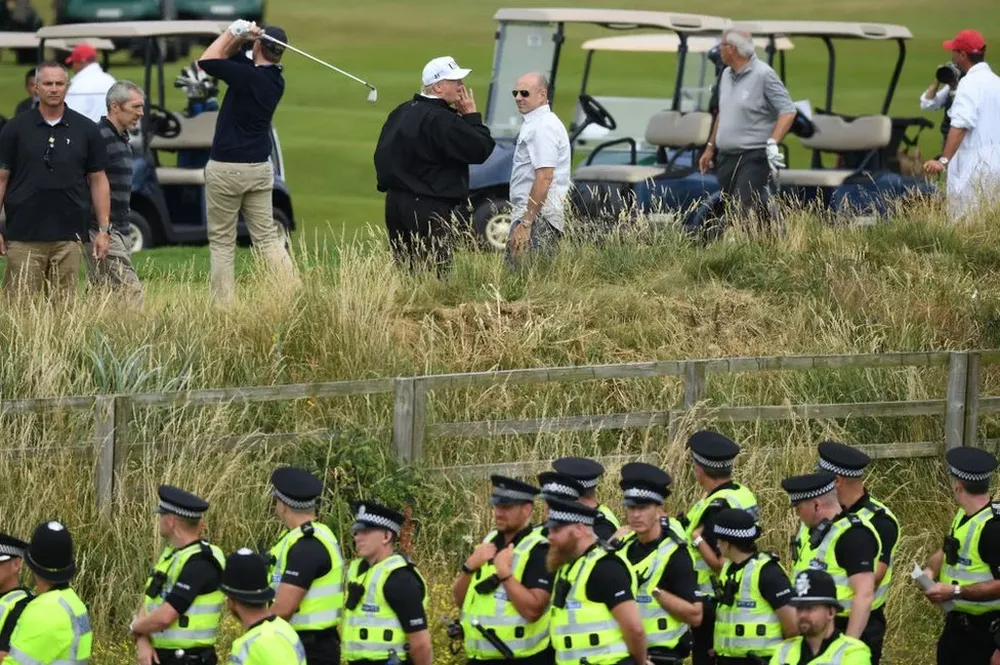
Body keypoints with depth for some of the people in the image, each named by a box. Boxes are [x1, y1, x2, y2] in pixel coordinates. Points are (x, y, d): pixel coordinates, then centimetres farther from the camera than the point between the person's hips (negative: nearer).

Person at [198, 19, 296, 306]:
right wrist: (238, 38, -3)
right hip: (259, 168, 7)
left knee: (221, 242, 1)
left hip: (226, 169, -7)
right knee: (267, 239, 8)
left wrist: (233, 33, -3)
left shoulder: (248, 76, -18)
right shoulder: (275, 80, 6)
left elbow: (206, 61, -9)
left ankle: (223, 306, -2)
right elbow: (228, 56, 15)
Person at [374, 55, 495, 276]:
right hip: (429, 208, -9)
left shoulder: (402, 112, 13)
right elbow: (481, 150, -16)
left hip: (395, 200, 9)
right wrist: (472, 116, -5)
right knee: (435, 274, -8)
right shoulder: (441, 120, -16)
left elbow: (382, 153, 19)